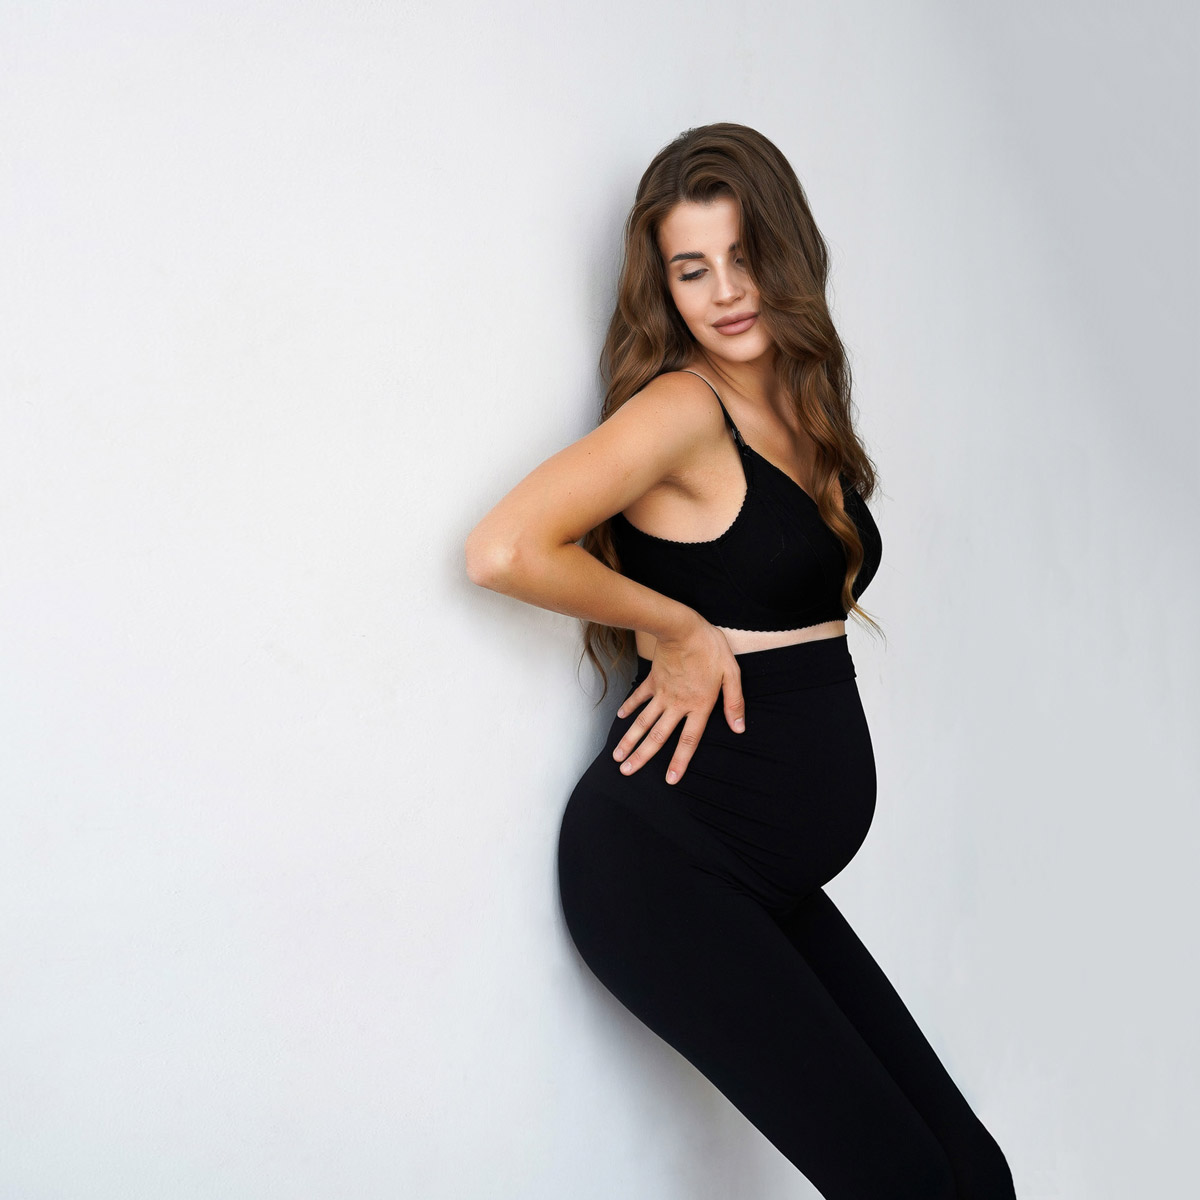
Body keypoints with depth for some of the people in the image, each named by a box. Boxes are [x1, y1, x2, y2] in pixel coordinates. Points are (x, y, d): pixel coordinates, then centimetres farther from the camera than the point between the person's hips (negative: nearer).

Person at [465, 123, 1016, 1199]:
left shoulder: (803, 411, 12)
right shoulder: (684, 406, -12)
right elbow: (504, 551, -23)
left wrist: (692, 645, 2)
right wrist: (679, 631, -10)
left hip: (769, 880, 8)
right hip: (662, 862, -8)